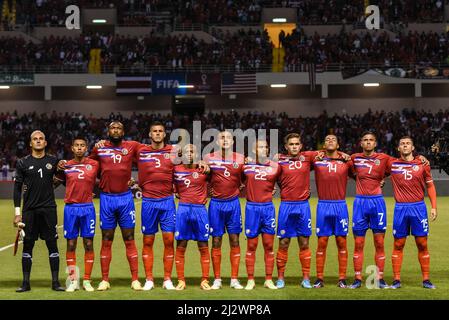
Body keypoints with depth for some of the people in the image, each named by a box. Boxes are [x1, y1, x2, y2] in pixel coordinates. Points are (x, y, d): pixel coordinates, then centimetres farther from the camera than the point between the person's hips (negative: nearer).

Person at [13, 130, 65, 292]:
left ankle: (55, 282, 5)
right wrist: (17, 213, -1)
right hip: (29, 210, 0)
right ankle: (26, 283, 11)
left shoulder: (53, 161, 6)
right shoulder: (23, 163, 3)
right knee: (27, 245, 3)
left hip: (49, 209, 0)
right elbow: (17, 188, 3)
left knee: (52, 245, -1)